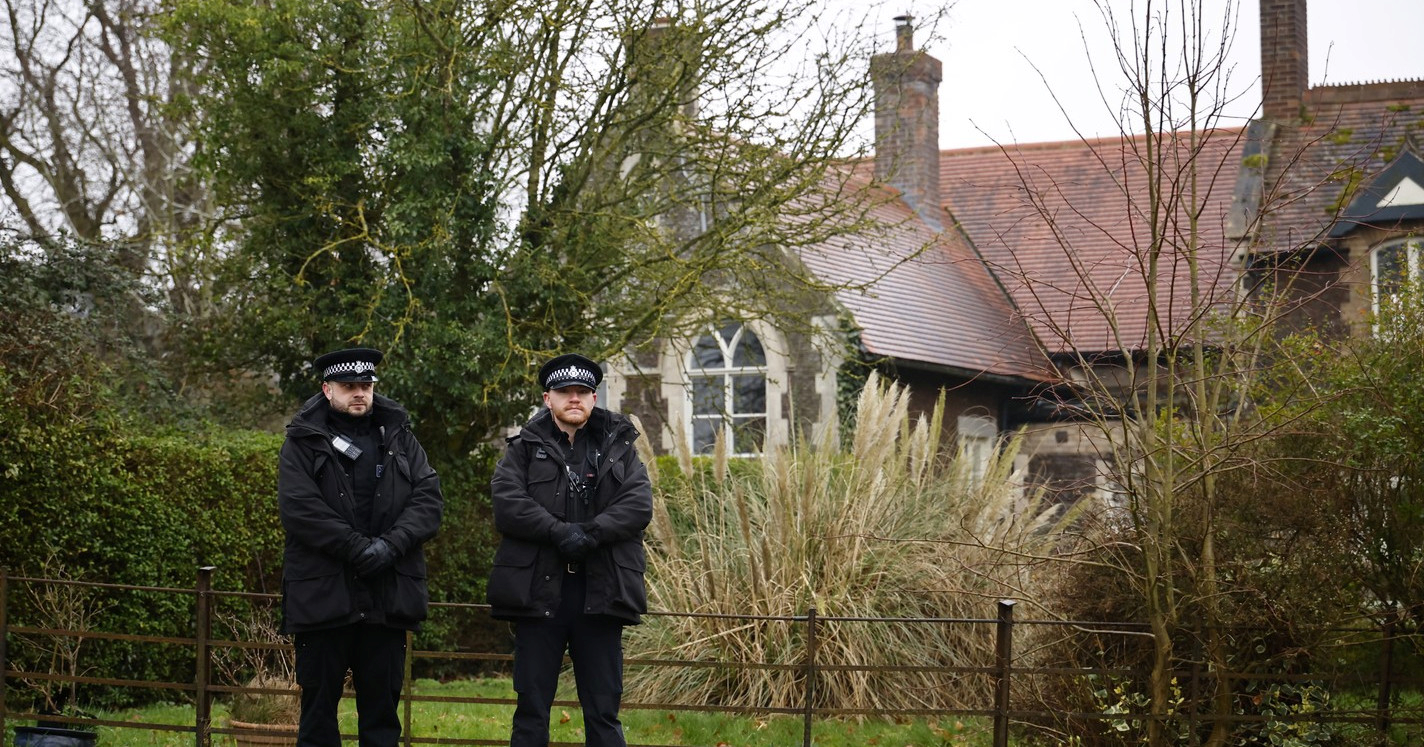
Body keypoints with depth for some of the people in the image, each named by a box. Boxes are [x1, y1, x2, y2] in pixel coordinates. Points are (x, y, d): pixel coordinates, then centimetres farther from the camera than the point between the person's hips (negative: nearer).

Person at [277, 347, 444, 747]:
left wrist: (390, 545, -14)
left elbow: (429, 498, 2)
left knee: (382, 701, 7)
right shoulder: (304, 441, 1)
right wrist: (358, 548, -17)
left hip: (389, 593, 3)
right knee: (320, 700, 4)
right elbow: (299, 507, -11)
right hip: (324, 593, -3)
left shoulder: (399, 438, 12)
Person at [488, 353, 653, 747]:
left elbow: (640, 505, -1)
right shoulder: (524, 448, 9)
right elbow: (507, 504, -6)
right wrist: (560, 532, -18)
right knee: (532, 707, 4)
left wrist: (590, 534, -15)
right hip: (539, 589, -1)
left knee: (603, 711, 4)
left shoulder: (619, 447, 13)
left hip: (600, 592, 1)